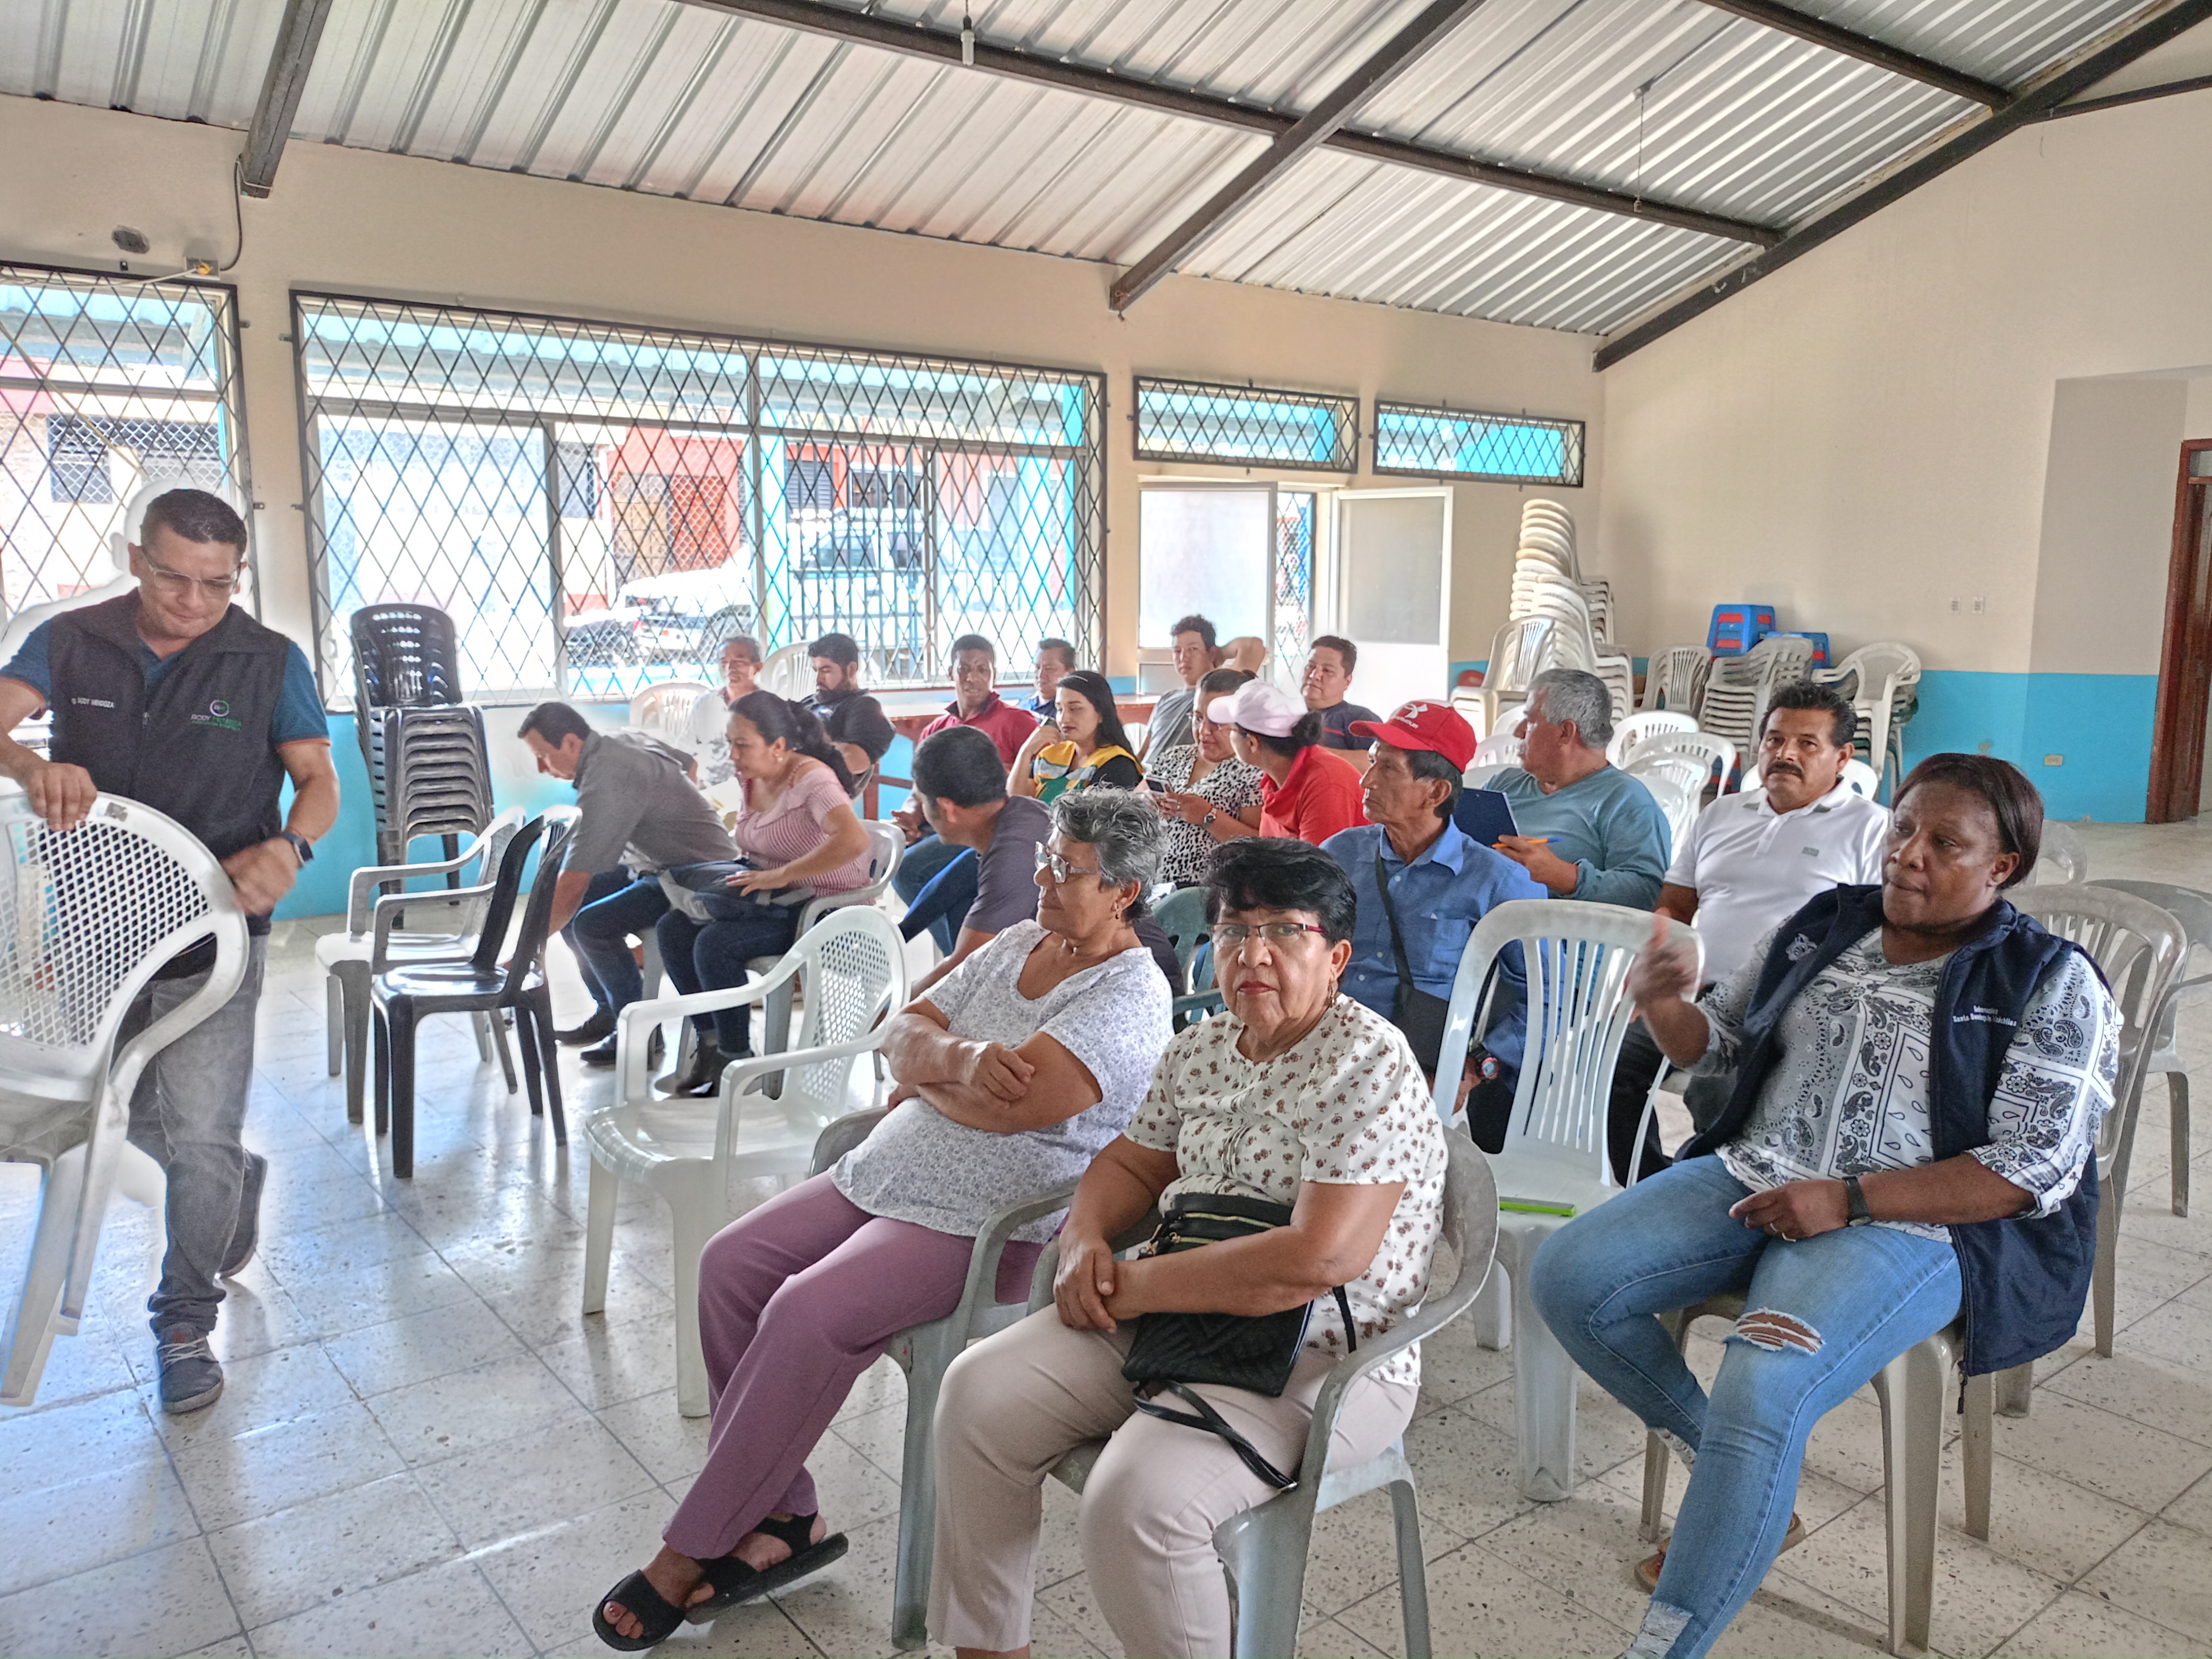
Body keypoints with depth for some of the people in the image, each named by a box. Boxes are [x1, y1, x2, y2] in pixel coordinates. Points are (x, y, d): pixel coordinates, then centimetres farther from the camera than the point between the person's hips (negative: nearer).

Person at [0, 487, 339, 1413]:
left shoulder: (269, 663, -5)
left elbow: (320, 782, -7)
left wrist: (288, 848, -29)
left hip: (210, 939, -3)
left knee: (201, 1141, -4)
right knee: (132, 1123, 19)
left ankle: (185, 1322, 15)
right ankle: (239, 1179, 49)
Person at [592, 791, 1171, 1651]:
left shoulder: (1129, 995, -14)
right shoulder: (1017, 944, 13)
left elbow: (1004, 1105, -25)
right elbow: (901, 1034, 7)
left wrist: (921, 1079, -4)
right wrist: (955, 1058, -16)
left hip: (983, 1222, -9)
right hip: (888, 1170, 9)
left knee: (807, 1315, -24)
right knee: (732, 1263, -6)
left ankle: (691, 1550, -5)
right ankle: (781, 1519, 3)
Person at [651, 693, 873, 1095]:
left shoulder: (811, 779, -20)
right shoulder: (754, 780, 7)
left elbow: (854, 840, -37)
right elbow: (743, 842, 25)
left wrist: (782, 875, -35)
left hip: (820, 907, -9)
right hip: (770, 901, 9)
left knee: (715, 943, -26)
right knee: (673, 927, -4)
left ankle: (737, 1061, -9)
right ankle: (711, 1043, 3)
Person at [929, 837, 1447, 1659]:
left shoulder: (1369, 1068, -18)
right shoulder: (1201, 1046, 8)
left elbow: (1319, 1259, -27)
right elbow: (1130, 1164, 20)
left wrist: (1136, 1285, -20)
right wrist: (1085, 1244, -4)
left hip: (1319, 1360, -8)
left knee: (1137, 1499, -29)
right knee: (979, 1392, -6)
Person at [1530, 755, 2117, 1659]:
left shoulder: (2051, 985, -2)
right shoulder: (1819, 927, 11)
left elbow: (2033, 1172, -9)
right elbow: (1715, 1041, 18)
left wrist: (1850, 1200, -18)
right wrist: (1664, 1001, -7)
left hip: (1912, 1224, -6)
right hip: (1754, 1177, 6)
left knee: (1760, 1398, -31)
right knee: (1566, 1276, -13)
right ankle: (1738, 1487, 5)